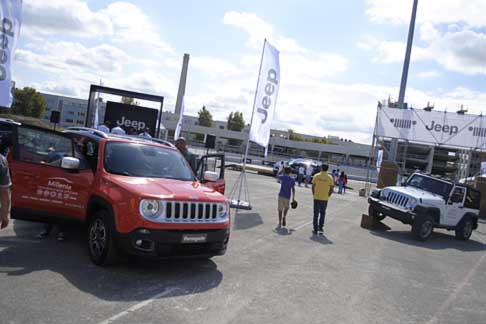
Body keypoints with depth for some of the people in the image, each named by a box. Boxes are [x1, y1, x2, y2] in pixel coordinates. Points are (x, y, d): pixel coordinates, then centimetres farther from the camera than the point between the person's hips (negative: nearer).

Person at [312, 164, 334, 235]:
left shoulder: (316, 176, -4)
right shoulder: (330, 177, -2)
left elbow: (313, 186, -3)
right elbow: (331, 188, -3)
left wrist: (314, 194, 9)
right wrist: (328, 196, 8)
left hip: (317, 198, 0)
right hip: (325, 199, 1)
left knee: (316, 214, 8)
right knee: (322, 213, 15)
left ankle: (315, 229, 9)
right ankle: (321, 228, 12)